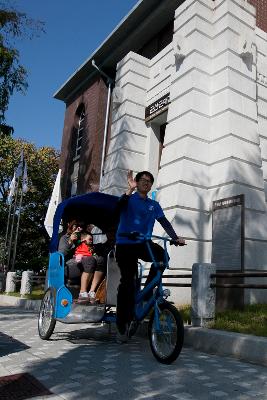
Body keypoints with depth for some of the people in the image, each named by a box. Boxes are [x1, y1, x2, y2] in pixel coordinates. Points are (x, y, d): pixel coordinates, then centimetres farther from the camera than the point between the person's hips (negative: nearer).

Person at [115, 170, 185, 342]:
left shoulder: (154, 205, 15)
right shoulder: (129, 199, 4)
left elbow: (164, 222, 5)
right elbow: (119, 206, -18)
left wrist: (176, 238, -9)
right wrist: (130, 189, -29)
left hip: (143, 244, 4)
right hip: (125, 245, -3)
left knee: (161, 254, -27)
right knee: (127, 282, -7)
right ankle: (122, 327, 4)